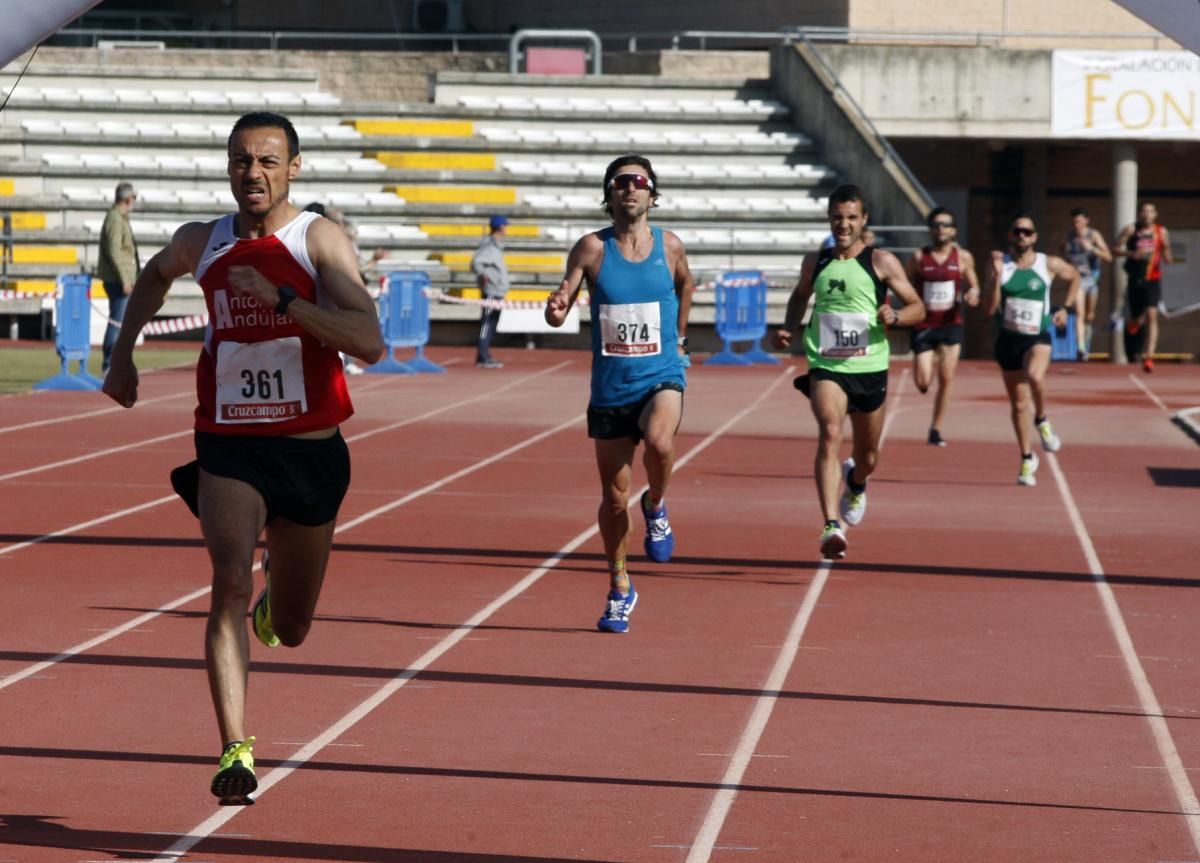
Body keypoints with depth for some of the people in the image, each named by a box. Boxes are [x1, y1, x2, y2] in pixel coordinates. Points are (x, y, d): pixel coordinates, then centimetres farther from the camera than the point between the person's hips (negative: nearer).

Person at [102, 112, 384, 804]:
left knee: (291, 629, 14)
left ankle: (271, 610, 52)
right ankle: (235, 751, -27)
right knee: (230, 584, -24)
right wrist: (123, 351, 18)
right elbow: (155, 275, 29)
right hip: (228, 448, 1)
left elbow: (369, 343, -23)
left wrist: (279, 297, -28)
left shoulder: (319, 240, -9)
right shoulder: (201, 244, 2)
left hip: (312, 453, -1)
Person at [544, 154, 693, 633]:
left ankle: (656, 508, -1)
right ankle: (620, 589, 26)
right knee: (614, 495, 7)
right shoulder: (592, 248, -5)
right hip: (611, 386, 1)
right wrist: (556, 310, -31)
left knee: (659, 442, -33)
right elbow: (559, 312, -9)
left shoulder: (669, 247, -1)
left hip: (661, 377, -1)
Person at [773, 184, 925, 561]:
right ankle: (831, 526, -34)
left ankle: (855, 484, 54)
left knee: (867, 456, 15)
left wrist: (894, 315, -21)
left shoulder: (881, 262, -2)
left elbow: (917, 308, 1)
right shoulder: (815, 263, 6)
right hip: (826, 367, 0)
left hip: (869, 370, 0)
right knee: (829, 434, -26)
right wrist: (788, 328, 8)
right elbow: (800, 296, 27)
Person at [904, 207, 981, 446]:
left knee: (946, 378, -5)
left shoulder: (963, 257, 2)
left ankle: (936, 429, 6)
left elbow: (973, 285, 14)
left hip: (951, 325, 1)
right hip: (923, 325, -1)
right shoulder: (919, 258, -1)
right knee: (923, 383, -7)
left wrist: (973, 294, -9)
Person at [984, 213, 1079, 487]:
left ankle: (1042, 420, -6)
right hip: (1008, 339, 2)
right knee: (1019, 404, 9)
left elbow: (1074, 277, 19)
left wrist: (1066, 308, 8)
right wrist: (997, 275, -21)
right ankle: (1027, 459, 25)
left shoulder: (1049, 265, -2)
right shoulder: (1000, 264, -3)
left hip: (1038, 338, -2)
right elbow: (991, 308, -9)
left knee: (1034, 376, -35)